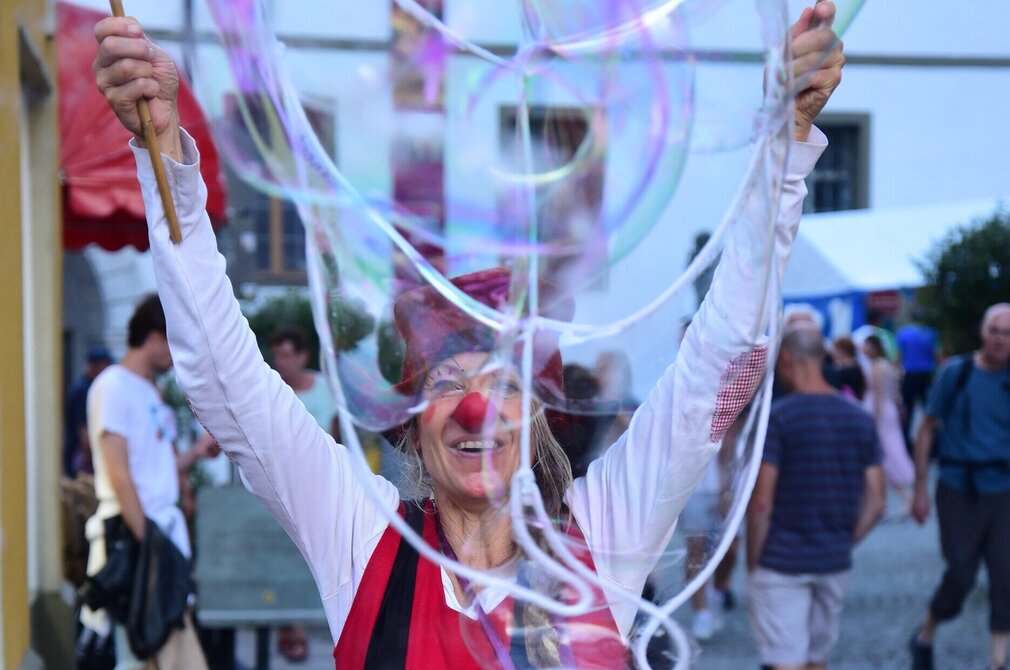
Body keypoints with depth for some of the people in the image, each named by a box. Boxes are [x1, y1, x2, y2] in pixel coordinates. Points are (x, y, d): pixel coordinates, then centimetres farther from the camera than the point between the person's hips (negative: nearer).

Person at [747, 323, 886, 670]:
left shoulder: (778, 417, -13)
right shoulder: (860, 418, 4)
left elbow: (762, 503, -15)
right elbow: (875, 503, 5)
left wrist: (753, 560, -4)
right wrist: (843, 544, 14)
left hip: (781, 564, -6)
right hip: (835, 564, 6)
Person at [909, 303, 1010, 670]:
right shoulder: (956, 372, -3)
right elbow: (927, 429, 2)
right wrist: (920, 488, -1)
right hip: (958, 489, -2)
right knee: (961, 575, -1)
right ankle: (925, 636, 25)